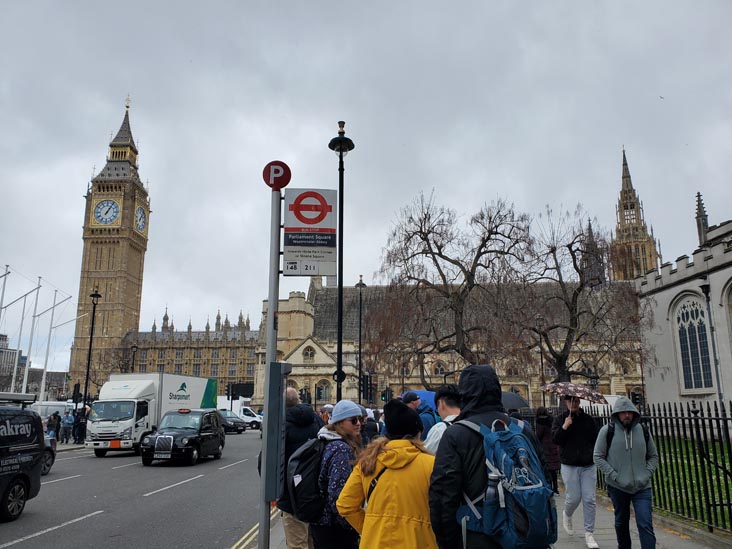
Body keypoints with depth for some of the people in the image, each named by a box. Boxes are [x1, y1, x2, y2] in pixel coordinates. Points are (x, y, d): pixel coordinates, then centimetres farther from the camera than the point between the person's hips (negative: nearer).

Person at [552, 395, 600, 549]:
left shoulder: (588, 419, 6)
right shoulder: (559, 419, 2)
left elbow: (597, 439, 10)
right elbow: (555, 439, -8)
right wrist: (564, 427, -21)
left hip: (588, 465, 2)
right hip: (569, 465, -2)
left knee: (589, 499, -1)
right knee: (574, 498, -2)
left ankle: (589, 534, 10)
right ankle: (567, 515, 32)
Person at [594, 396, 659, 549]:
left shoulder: (643, 430, 3)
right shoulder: (607, 431, -7)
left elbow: (653, 456, 13)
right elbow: (598, 457, -4)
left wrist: (647, 474, -2)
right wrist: (614, 476, -13)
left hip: (642, 487, 1)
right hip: (617, 487, -1)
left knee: (646, 525, -7)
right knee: (621, 522, 16)